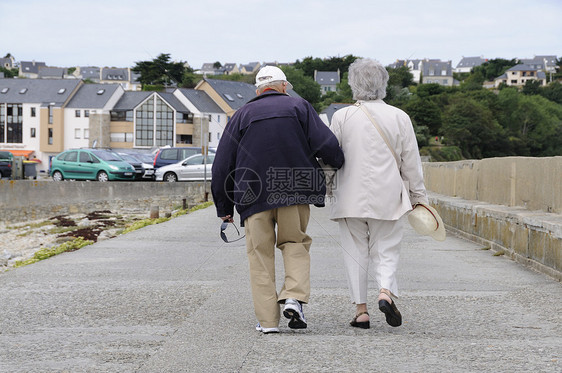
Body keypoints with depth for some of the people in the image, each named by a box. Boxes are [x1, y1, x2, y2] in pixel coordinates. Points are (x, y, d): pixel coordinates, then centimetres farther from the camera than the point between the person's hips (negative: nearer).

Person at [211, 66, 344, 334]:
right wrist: (344, 169, 15)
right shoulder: (299, 107, 9)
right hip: (294, 191, 0)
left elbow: (222, 165, 9)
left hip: (254, 195, 0)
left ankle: (267, 319, 2)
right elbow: (326, 144, -3)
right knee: (296, 244, 15)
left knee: (260, 254, 6)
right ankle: (294, 297, -6)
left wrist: (224, 207, 14)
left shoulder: (242, 115, 12)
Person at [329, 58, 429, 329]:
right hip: (387, 197, 1)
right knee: (386, 249, 9)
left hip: (351, 197, 0)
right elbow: (411, 162, 4)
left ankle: (360, 309, 6)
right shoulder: (399, 117, 1)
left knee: (355, 252, 7)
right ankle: (386, 291, -16)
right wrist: (418, 196, 12)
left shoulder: (342, 117, -2)